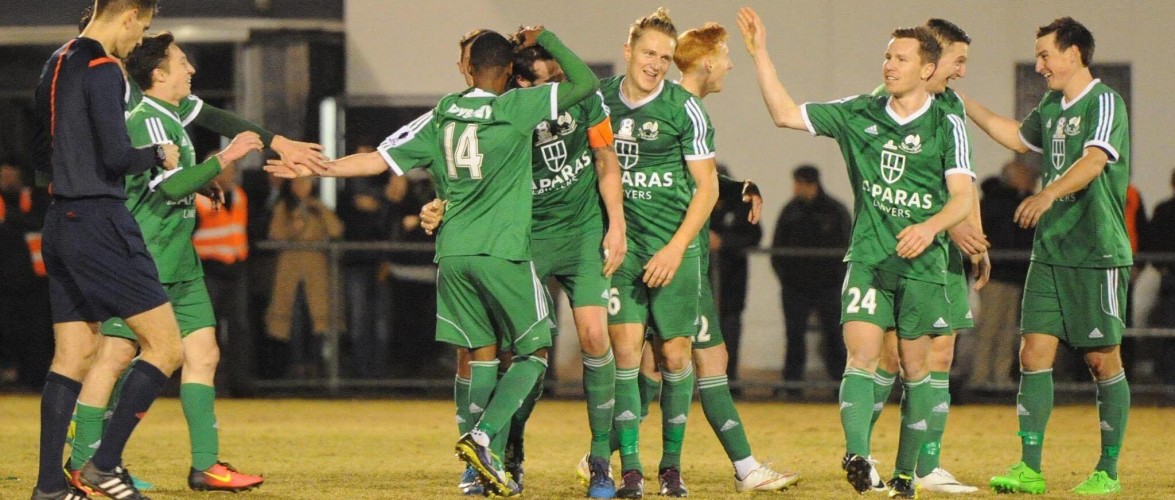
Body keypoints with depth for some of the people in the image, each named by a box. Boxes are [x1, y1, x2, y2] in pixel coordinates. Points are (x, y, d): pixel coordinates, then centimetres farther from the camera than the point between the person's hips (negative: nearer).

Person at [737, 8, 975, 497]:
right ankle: (856, 455, -31)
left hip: (922, 260, -1)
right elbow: (785, 113, 7)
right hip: (867, 255, 1)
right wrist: (760, 54, 1)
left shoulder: (946, 125, -1)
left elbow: (962, 197, -7)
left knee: (914, 365, 4)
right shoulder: (858, 113, 6)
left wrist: (929, 227, -27)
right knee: (860, 353, -16)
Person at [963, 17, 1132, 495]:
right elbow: (1016, 136, 36)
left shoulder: (1104, 103, -9)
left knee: (1103, 359, -1)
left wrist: (1049, 193, -42)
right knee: (1034, 353, 0)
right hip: (1049, 253, 7)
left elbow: (1094, 161, -26)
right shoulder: (1050, 108, 15)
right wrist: (959, 100, 34)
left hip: (1098, 254, -7)